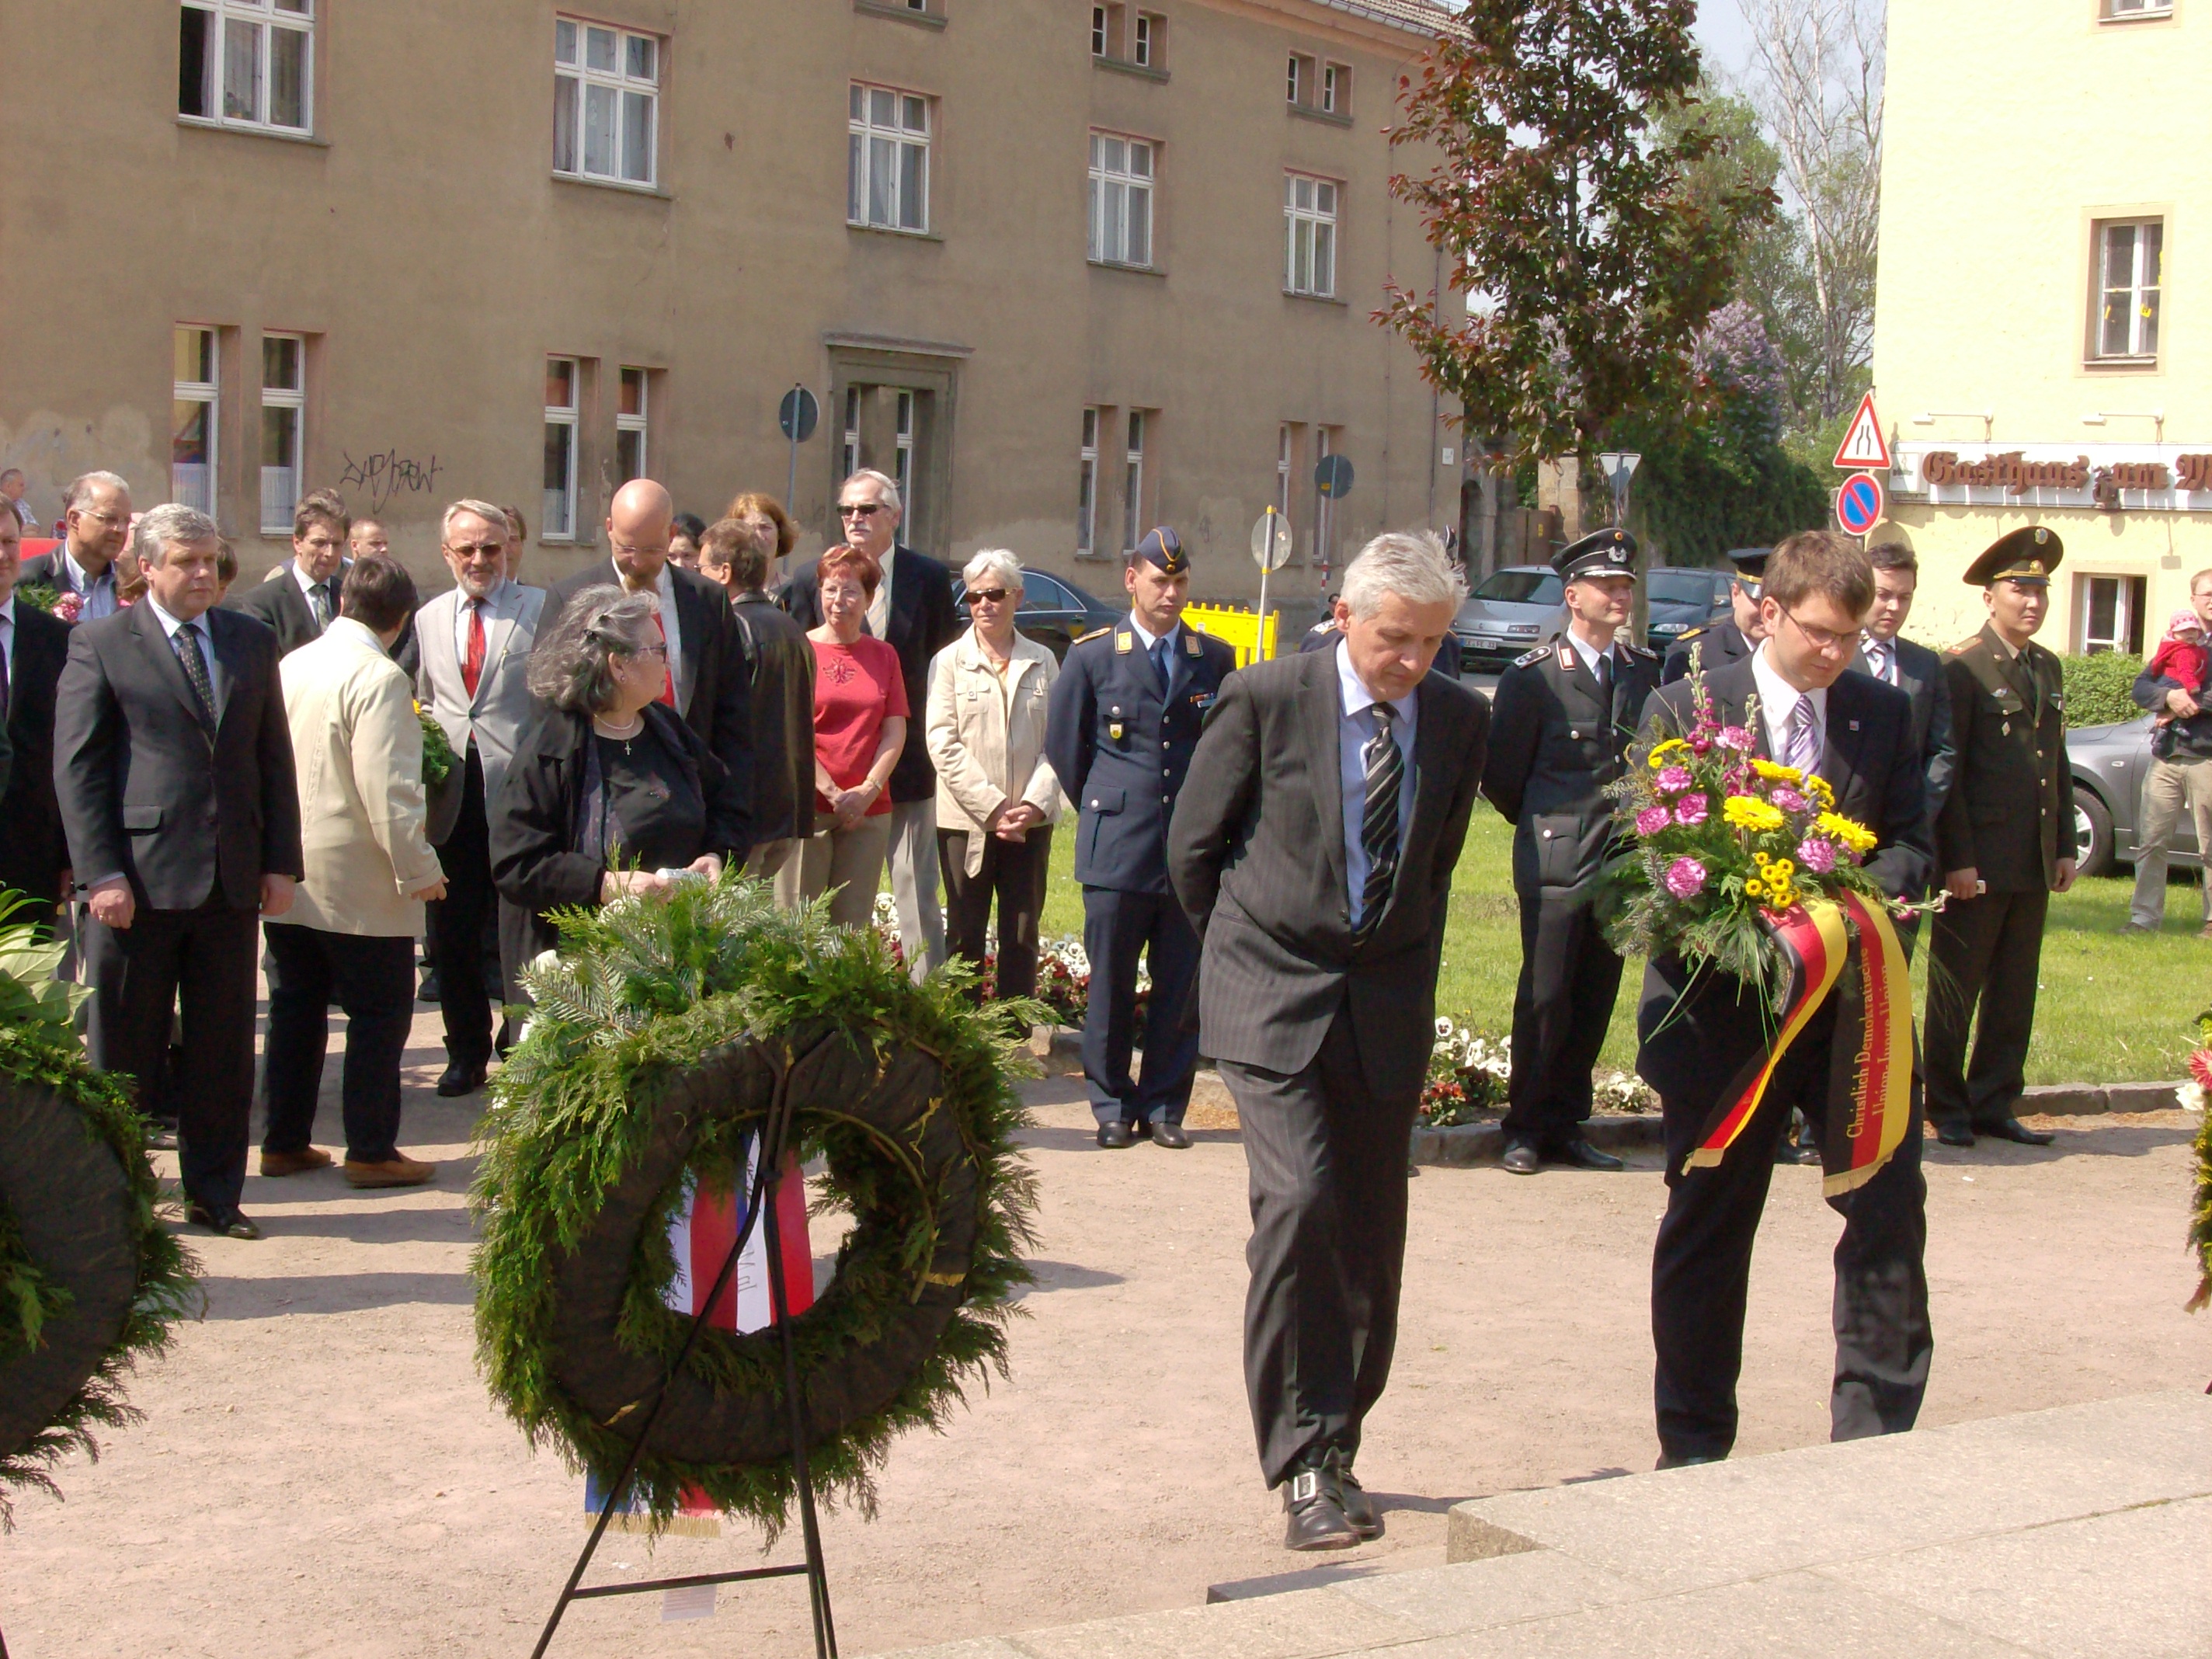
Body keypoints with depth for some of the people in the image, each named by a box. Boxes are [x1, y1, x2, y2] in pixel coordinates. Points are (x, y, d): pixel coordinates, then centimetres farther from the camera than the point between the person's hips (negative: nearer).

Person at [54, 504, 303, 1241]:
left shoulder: (252, 641, 11)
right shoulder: (100, 645, -1)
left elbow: (274, 758, 13)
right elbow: (77, 768, -5)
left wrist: (281, 862, 6)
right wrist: (101, 874, -12)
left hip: (232, 877, 4)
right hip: (140, 877, -4)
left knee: (224, 1048, 9)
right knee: (125, 1050, 5)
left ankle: (215, 1193, 21)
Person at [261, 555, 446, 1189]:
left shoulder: (290, 666, 6)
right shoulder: (378, 678, -17)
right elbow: (387, 787, -22)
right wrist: (419, 868, -15)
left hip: (287, 873, 7)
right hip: (355, 880, -7)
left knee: (296, 1007, 14)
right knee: (379, 1013, 3)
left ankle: (283, 1141, 20)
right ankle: (371, 1150, 5)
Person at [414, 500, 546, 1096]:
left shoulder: (540, 609, 0)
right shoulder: (428, 619, 15)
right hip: (450, 795, 5)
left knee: (519, 931, -2)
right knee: (451, 934, 9)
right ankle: (467, 1054, 22)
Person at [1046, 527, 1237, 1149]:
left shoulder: (1216, 660, 8)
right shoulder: (1093, 656, 4)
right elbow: (1063, 745, 12)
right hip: (1119, 848, -1)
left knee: (1181, 988, 3)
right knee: (1111, 987, 2)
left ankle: (1164, 1106, 14)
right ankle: (1113, 1106, 13)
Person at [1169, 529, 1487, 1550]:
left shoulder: (1460, 720, 4)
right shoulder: (1267, 699, -8)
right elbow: (1193, 844, 3)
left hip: (1389, 1005, 4)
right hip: (1274, 999, -4)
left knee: (1370, 1237, 7)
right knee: (1299, 1203, -19)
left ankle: (1333, 1447, 23)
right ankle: (1305, 1463, -12)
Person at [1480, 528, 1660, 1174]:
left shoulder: (1646, 672, 8)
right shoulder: (1533, 676, -5)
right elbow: (1501, 775, 1)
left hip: (1623, 862, 4)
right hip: (1556, 864, -4)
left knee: (1594, 1003, 8)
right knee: (1545, 1000, -1)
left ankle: (1565, 1127, 18)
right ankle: (1525, 1129, 10)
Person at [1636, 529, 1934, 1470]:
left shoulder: (1885, 714, 8)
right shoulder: (1683, 711, -1)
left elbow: (1911, 845, 7)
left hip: (1852, 998, 2)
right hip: (1722, 1002, -2)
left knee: (1889, 1207, -3)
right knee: (1708, 1226, 8)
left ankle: (1876, 1430, 11)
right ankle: (1694, 1447, 20)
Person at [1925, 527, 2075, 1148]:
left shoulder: (2049, 669, 13)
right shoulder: (1963, 667, -8)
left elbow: (2058, 763, 17)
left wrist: (2065, 848, 12)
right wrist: (1957, 859, -15)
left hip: (2035, 861, 7)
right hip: (1979, 858, -7)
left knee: (2014, 991, 11)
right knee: (1956, 988, 3)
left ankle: (1994, 1104, 20)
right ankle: (1947, 1110, 13)